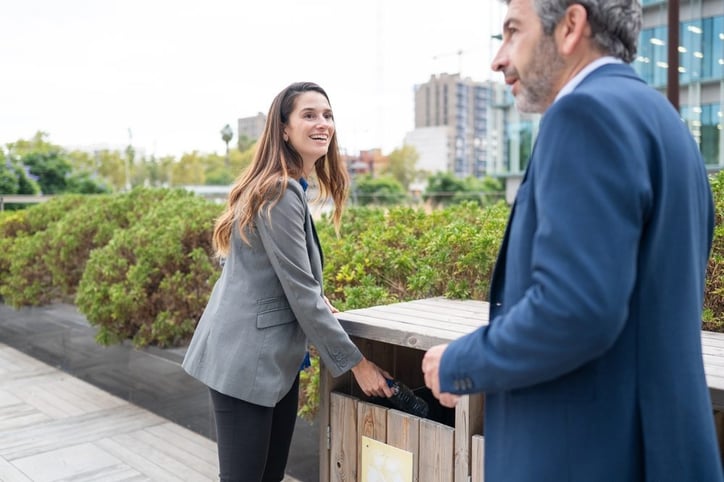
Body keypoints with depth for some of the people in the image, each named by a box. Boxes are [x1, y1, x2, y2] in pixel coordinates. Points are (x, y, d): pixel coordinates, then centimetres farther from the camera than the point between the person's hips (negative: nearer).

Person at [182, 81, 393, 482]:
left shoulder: (288, 186, 12)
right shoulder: (280, 192, -19)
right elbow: (301, 291, -19)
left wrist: (317, 301, 14)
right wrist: (356, 363, -13)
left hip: (274, 356, 10)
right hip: (246, 358, -10)